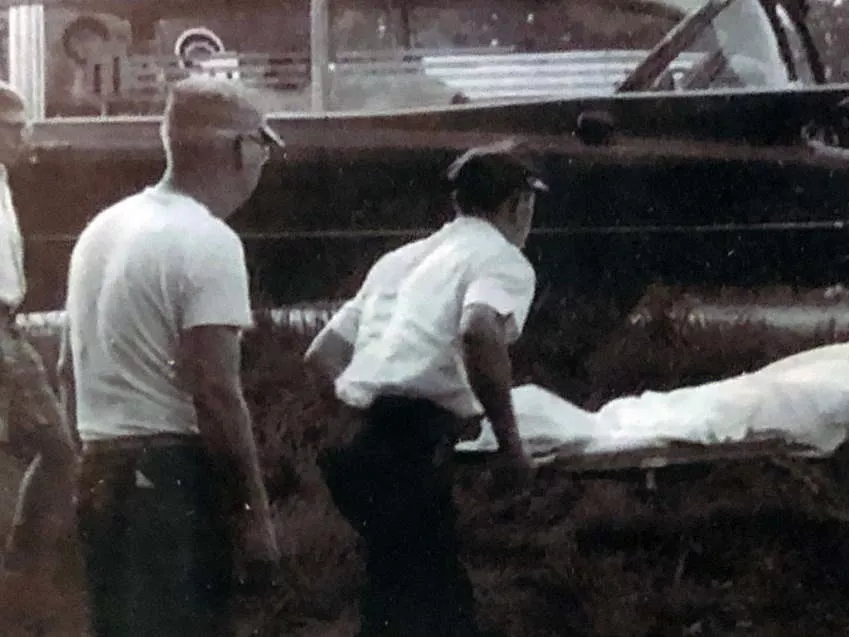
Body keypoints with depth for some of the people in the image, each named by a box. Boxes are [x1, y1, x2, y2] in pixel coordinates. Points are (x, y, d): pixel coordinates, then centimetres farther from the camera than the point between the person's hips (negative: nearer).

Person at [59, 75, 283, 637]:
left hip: (100, 476, 9)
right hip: (172, 478, -9)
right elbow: (215, 393, -19)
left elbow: (71, 367, 20)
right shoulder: (207, 241, -14)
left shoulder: (104, 228, 14)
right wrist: (255, 514, -14)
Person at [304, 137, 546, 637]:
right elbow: (479, 332, -21)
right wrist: (509, 437, -10)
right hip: (410, 448, -8)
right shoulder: (503, 259, 2)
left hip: (355, 443, 8)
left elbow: (322, 354, 25)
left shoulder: (402, 259, 26)